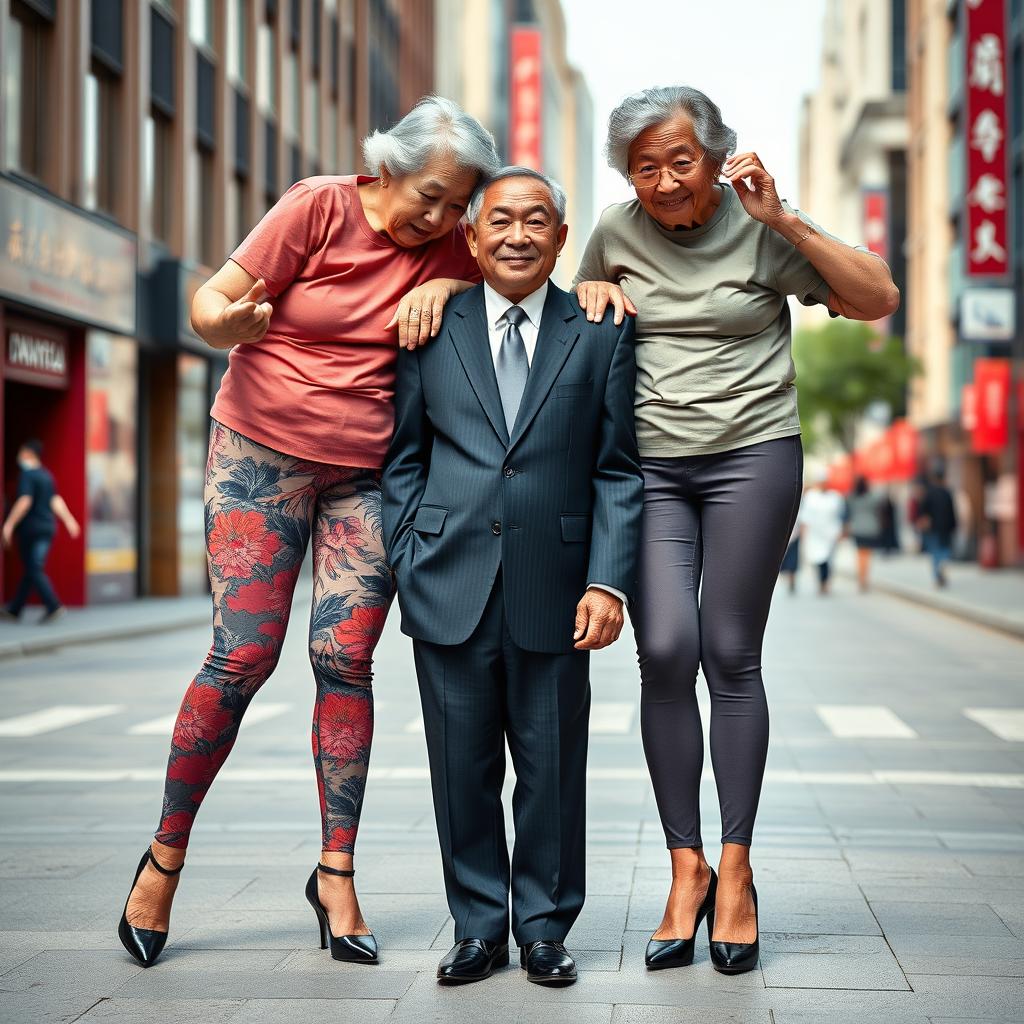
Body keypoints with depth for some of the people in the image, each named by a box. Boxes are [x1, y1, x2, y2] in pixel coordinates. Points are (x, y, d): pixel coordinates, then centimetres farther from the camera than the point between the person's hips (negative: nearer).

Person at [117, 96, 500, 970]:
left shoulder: (445, 246, 1)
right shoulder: (319, 208, -10)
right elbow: (210, 304, -9)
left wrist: (444, 285, -12)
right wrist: (228, 321, -35)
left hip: (368, 474, 3)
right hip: (262, 455, -3)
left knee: (346, 658, -5)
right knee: (245, 655, -9)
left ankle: (336, 872, 3)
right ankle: (165, 856, 6)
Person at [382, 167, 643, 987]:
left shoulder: (602, 334, 6)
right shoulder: (431, 329, 8)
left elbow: (617, 470, 3)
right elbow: (405, 458, 11)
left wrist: (608, 581, -6)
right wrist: (407, 562, 1)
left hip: (553, 588, -1)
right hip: (450, 584, 1)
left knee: (552, 766, 6)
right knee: (462, 767, 7)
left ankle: (544, 927, 21)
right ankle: (479, 926, 20)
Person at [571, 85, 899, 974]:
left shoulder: (760, 227, -2)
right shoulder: (617, 232, 6)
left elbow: (878, 299, -8)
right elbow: (586, 308, 26)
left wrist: (782, 219, -16)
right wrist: (592, 291, 1)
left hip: (751, 456, -2)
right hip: (646, 466, 2)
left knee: (731, 657, -2)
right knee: (665, 652, -10)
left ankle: (735, 870, 9)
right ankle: (686, 867, 0)